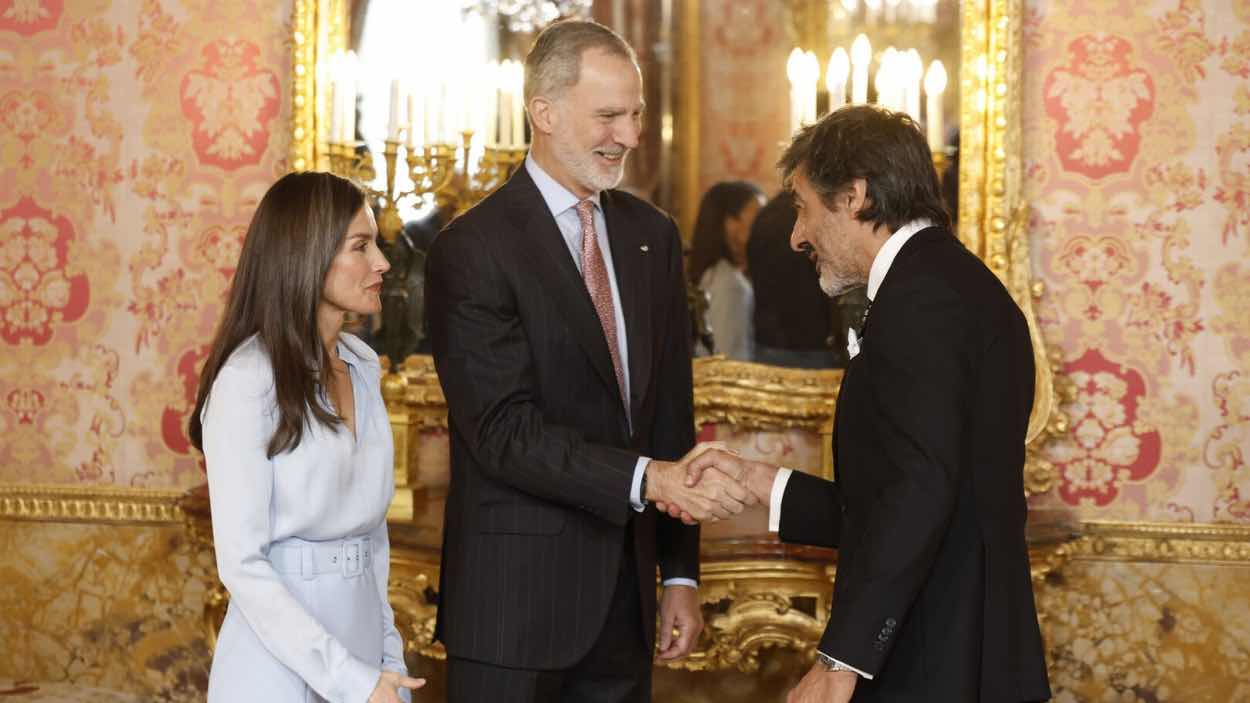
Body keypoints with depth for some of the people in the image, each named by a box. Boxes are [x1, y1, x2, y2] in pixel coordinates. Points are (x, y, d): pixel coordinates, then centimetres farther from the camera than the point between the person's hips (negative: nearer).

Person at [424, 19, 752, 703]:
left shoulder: (653, 236, 11)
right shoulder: (471, 249, -10)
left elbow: (671, 413, 12)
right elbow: (506, 431, -18)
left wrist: (679, 570, 9)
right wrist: (648, 478, -27)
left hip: (625, 597, 6)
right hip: (515, 603, -5)